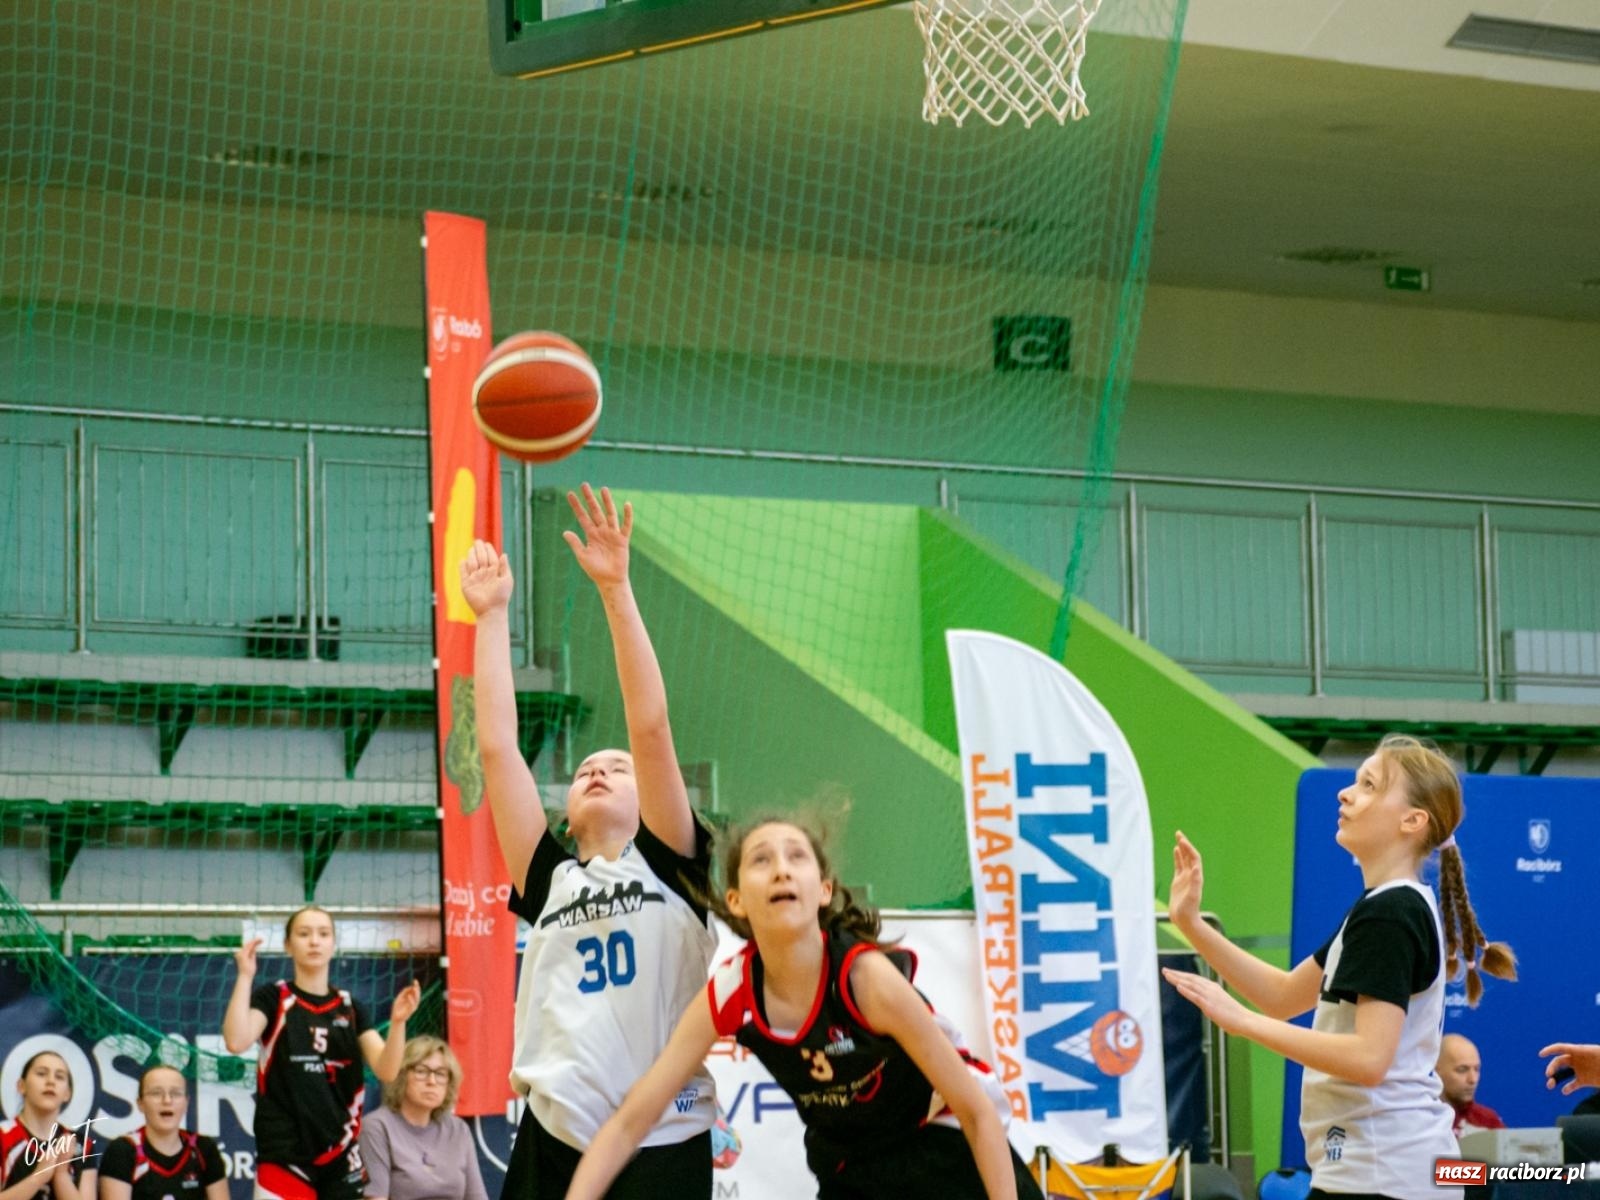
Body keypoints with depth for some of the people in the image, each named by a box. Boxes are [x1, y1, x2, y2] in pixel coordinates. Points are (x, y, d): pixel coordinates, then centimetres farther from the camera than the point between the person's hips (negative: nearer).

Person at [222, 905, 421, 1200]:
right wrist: (245, 976, -19)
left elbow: (387, 1070, -2)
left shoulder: (350, 1007, 10)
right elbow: (236, 1041, -18)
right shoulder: (273, 999, 1)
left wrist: (398, 1022, -19)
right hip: (286, 1155, -4)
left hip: (342, 1153, 4)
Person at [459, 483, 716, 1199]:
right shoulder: (548, 881, 16)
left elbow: (650, 728, 1)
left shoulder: (670, 864, 11)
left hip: (665, 1142, -2)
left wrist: (615, 589, -2)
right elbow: (496, 748, 12)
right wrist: (491, 616, 13)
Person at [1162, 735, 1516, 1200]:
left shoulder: (1389, 916, -16)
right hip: (1402, 1161, 10)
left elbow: (1369, 1058, -26)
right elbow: (1286, 995, 21)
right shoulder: (1391, 907, 16)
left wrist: (1242, 1020, -26)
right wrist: (1192, 925, 12)